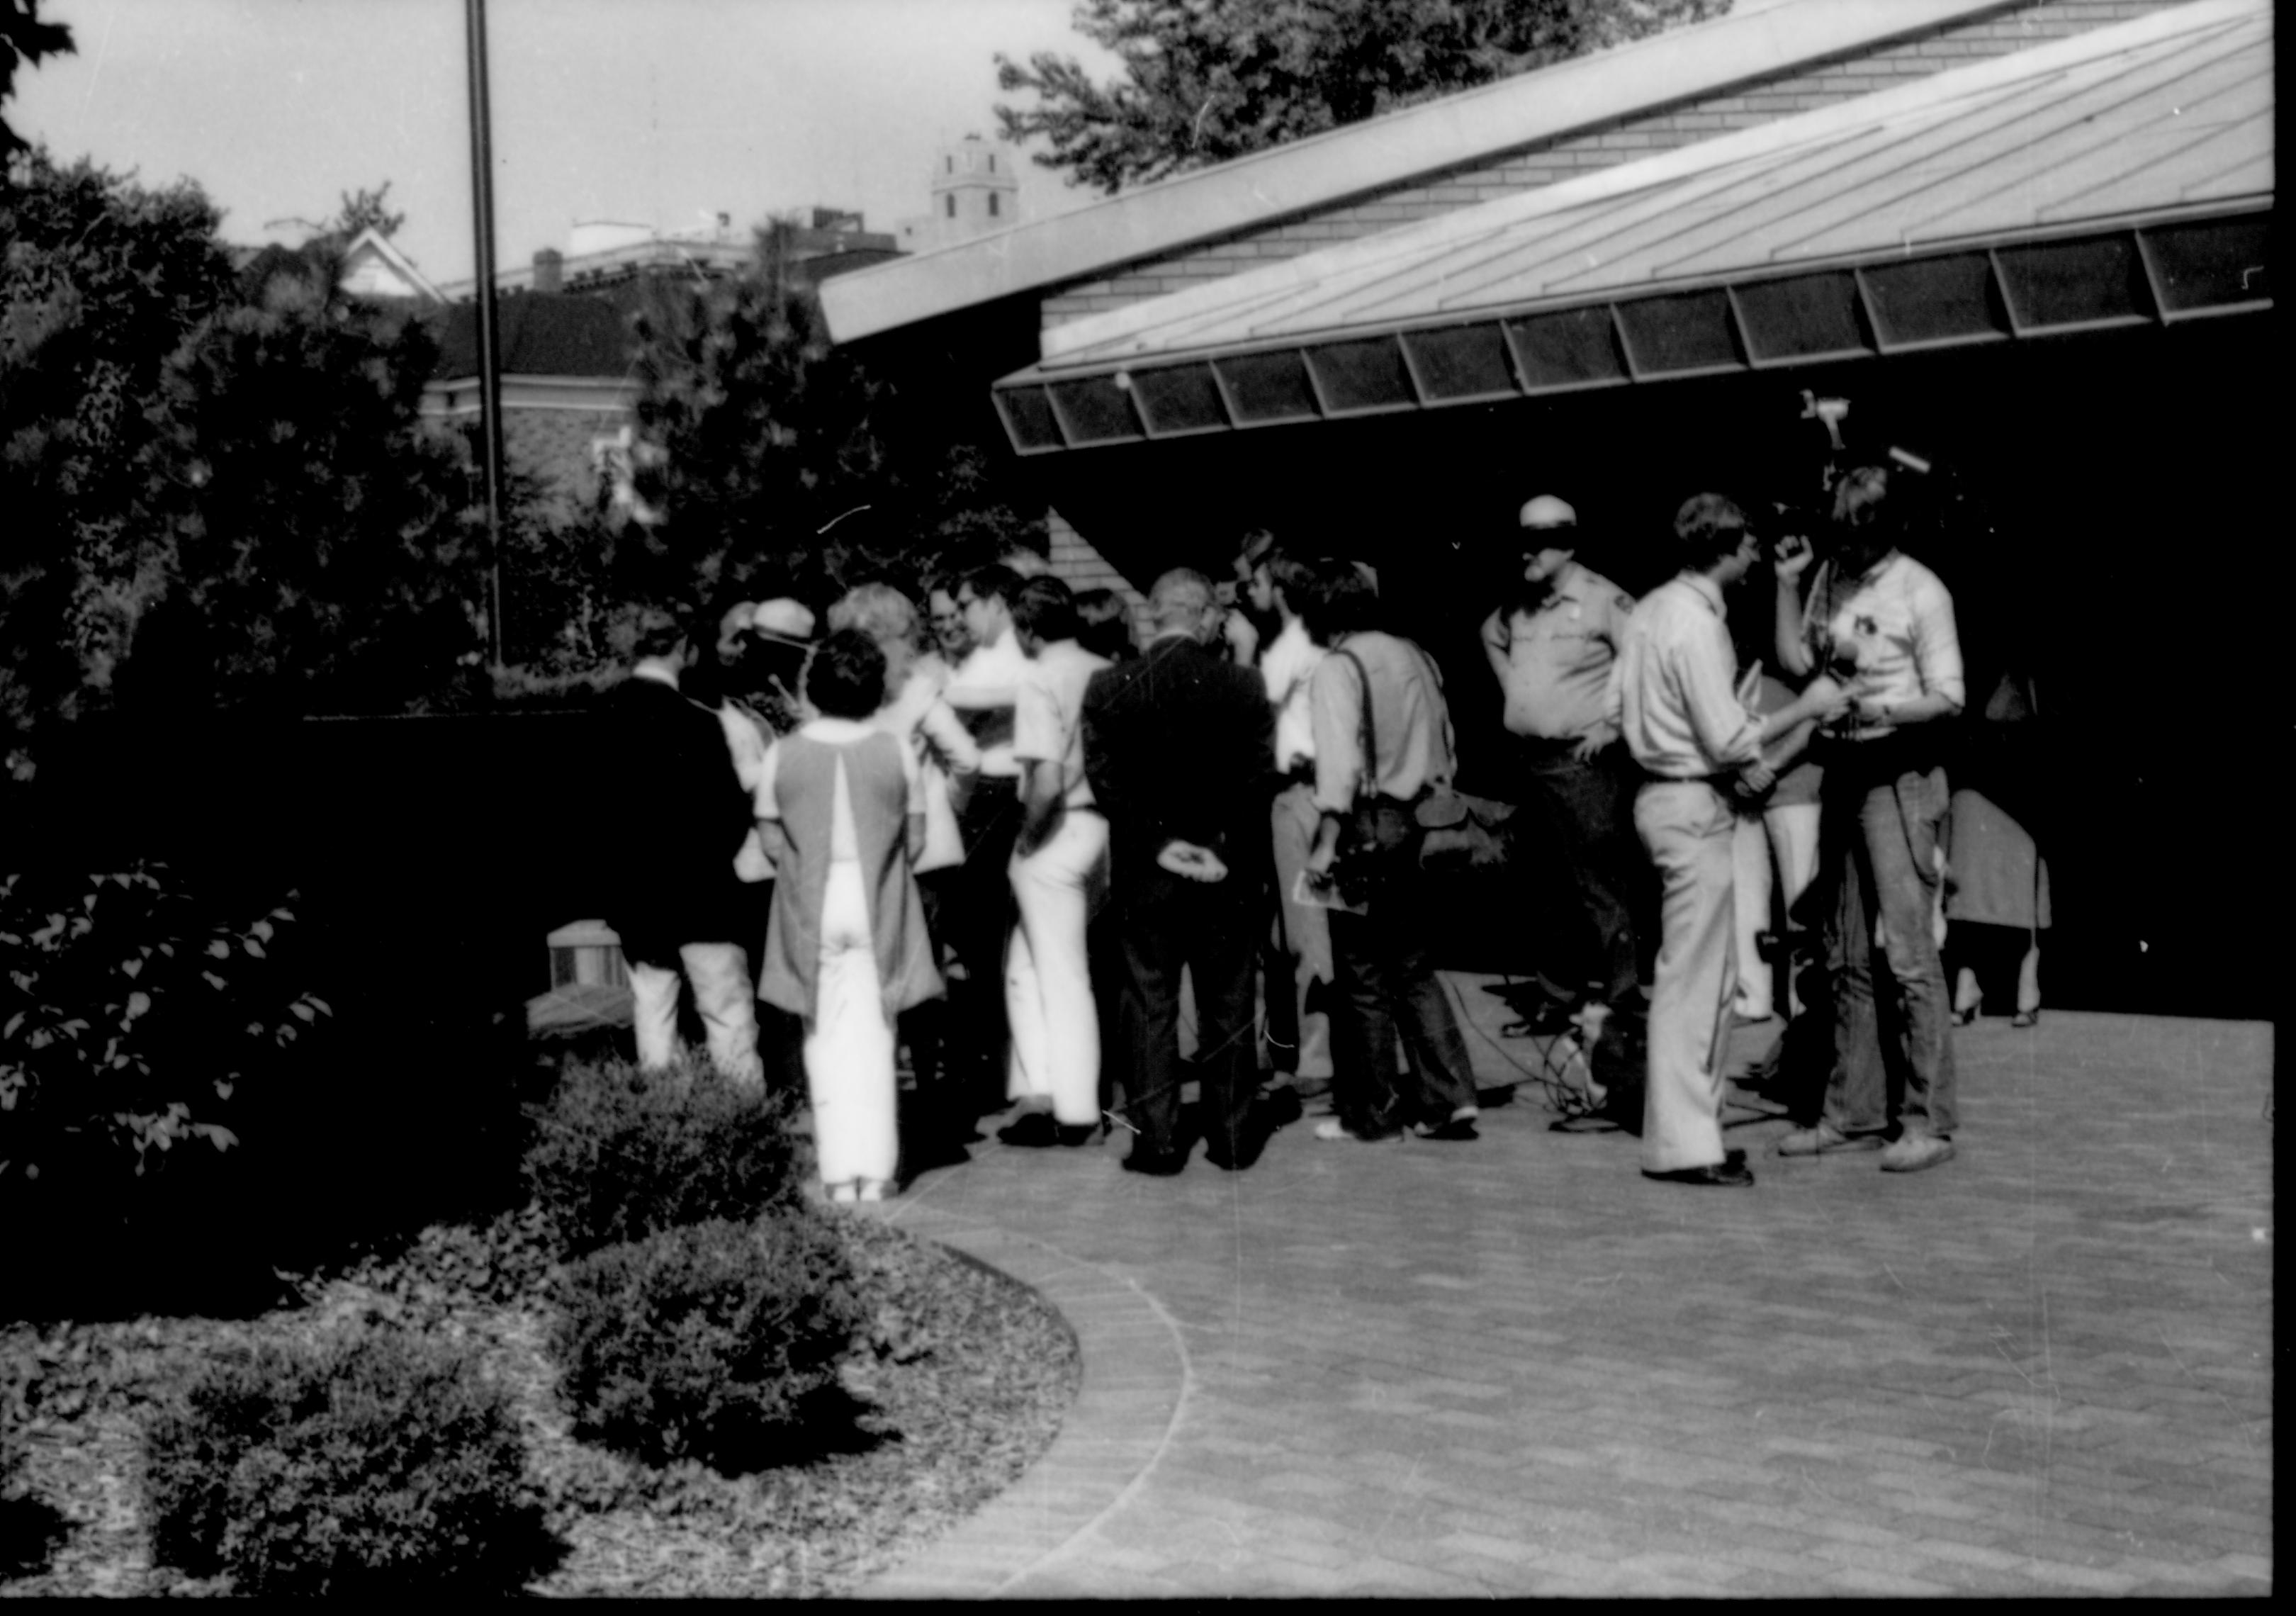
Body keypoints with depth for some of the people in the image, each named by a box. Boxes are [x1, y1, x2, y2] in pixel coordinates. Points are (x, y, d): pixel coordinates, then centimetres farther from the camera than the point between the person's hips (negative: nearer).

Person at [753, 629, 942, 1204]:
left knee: (827, 1036, 7)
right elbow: (915, 840, 0)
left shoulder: (784, 755, -7)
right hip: (878, 906, 0)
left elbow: (771, 839, -1)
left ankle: (841, 1173, 4)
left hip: (811, 907, 0)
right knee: (872, 1035, 8)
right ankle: (874, 1169, 6)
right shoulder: (895, 753, -6)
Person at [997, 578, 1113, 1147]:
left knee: (1060, 976, 4)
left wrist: (1028, 839, -10)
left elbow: (1047, 781, -24)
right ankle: (1039, 1091, 18)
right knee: (1026, 965, 19)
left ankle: (1073, 1111, 12)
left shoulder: (1042, 682, -15)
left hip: (1059, 833, -7)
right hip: (1104, 830, 7)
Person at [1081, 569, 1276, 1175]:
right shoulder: (1241, 686, -7)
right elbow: (1256, 777, -8)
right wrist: (1220, 847, -6)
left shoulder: (1109, 688, -6)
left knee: (1149, 1005, 7)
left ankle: (1158, 1140, 7)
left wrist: (1159, 844, -8)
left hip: (1143, 873, 0)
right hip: (1227, 869, 0)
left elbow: (1106, 781, -9)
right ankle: (1233, 1136, 17)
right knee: (1227, 1005, 11)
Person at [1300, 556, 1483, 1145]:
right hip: (1421, 824, 7)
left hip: (1370, 826, -7)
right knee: (1415, 970, 13)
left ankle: (1372, 1112, 8)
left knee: (1362, 976, 3)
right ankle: (1449, 1098, 5)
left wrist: (1326, 841, -18)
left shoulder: (1337, 669, -10)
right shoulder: (1415, 658, 11)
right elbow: (1444, 745, 14)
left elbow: (1339, 759, -18)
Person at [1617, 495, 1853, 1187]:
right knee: (1691, 975, -6)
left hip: (1665, 793, 10)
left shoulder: (1653, 609, 12)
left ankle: (1688, 1124, 20)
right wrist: (1807, 706, -10)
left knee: (1706, 972, 15)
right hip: (1694, 807, -10)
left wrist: (1742, 759, 13)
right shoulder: (1695, 624, -18)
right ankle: (1680, 1144, -4)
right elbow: (1728, 739, -20)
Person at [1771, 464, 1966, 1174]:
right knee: (1845, 955, 10)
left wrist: (1881, 710, -25)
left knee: (1908, 950, -9)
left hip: (1900, 773, -7)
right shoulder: (1831, 579, 10)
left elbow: (1948, 696, -11)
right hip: (1843, 769, 7)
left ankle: (1928, 1122, -6)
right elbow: (1795, 660, 12)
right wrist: (1787, 585, 5)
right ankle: (1851, 1114, 18)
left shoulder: (1920, 591, -9)